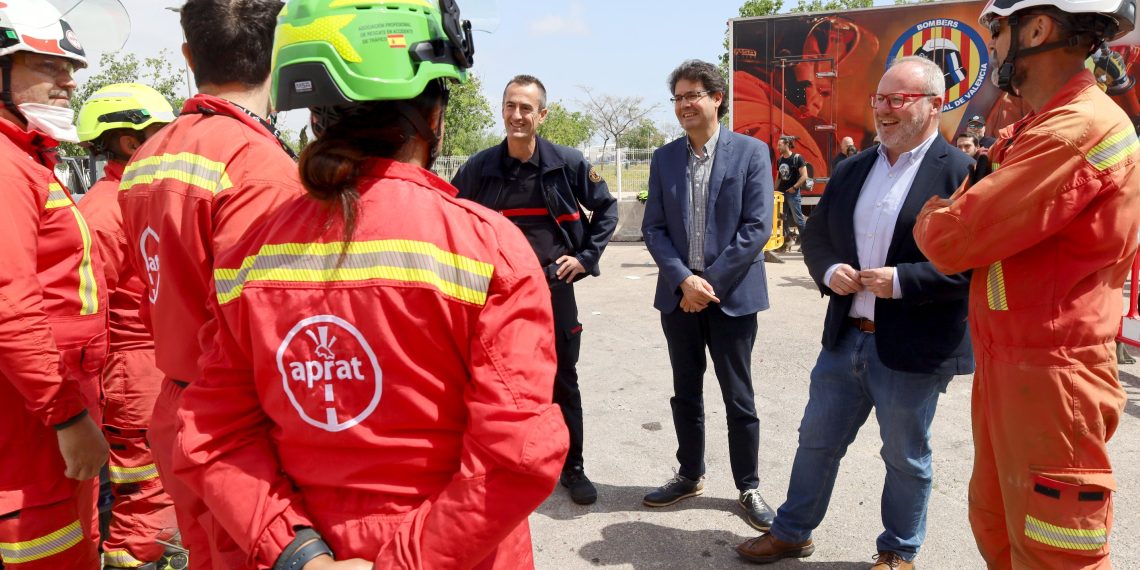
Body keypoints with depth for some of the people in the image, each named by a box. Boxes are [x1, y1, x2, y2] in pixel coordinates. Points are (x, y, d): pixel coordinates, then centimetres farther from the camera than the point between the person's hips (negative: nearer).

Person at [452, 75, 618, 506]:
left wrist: (586, 256, 0)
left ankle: (572, 467, 26)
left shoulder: (568, 163, -5)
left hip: (553, 288, 0)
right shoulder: (479, 167, -3)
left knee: (563, 382, 10)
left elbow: (606, 207, 8)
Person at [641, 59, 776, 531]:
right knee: (685, 393, 15)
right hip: (678, 293, 4)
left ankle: (748, 488, 22)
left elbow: (757, 227, -9)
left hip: (732, 294, -3)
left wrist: (711, 281, -14)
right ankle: (690, 475, 32)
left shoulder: (751, 152, -4)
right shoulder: (664, 158, 6)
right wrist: (684, 280, -11)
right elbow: (653, 228, 3)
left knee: (739, 398, 6)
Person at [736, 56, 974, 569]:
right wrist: (828, 271, -6)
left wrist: (902, 280, -23)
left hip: (912, 349, -5)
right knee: (816, 440, 16)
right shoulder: (850, 170, 9)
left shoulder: (961, 173, -10)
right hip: (845, 336, 6)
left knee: (906, 459, 13)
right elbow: (815, 237, 15)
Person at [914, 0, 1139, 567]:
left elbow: (951, 240, -23)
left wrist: (928, 216, -2)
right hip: (1007, 363, 10)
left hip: (1046, 377, -10)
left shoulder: (1078, 129, -21)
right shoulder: (1038, 129, 13)